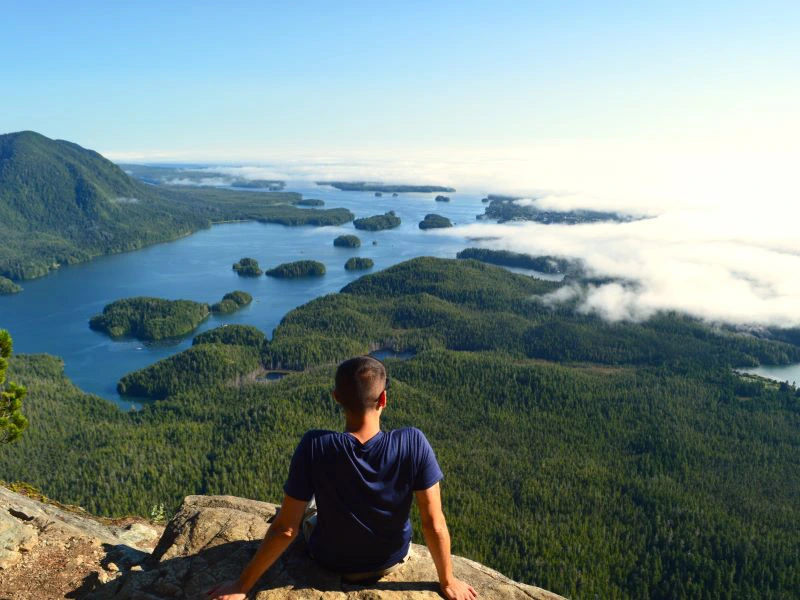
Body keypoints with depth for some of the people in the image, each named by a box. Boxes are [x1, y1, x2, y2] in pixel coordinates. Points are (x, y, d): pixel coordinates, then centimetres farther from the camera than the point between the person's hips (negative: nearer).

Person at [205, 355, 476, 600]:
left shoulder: (314, 446, -32)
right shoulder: (413, 443, -30)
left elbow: (285, 529, -24)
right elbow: (434, 525, -22)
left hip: (332, 560, -1)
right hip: (393, 558, 1)